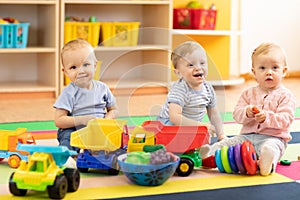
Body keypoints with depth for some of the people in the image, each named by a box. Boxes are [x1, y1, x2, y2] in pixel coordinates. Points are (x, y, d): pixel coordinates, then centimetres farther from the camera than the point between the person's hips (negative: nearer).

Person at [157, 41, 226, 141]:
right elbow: (174, 117, -36)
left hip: (192, 127, 8)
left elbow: (214, 114, 9)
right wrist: (200, 125, -37)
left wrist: (221, 135, 0)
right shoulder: (179, 89, -26)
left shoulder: (208, 88, -4)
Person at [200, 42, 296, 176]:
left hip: (273, 137, -6)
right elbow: (237, 115, 6)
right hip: (248, 136, 6)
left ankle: (267, 164, -67)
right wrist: (247, 112, -18)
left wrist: (267, 117, -27)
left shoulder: (285, 96, 1)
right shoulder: (249, 93, 14)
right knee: (227, 143, -16)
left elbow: (286, 119, -11)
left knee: (269, 148, -39)